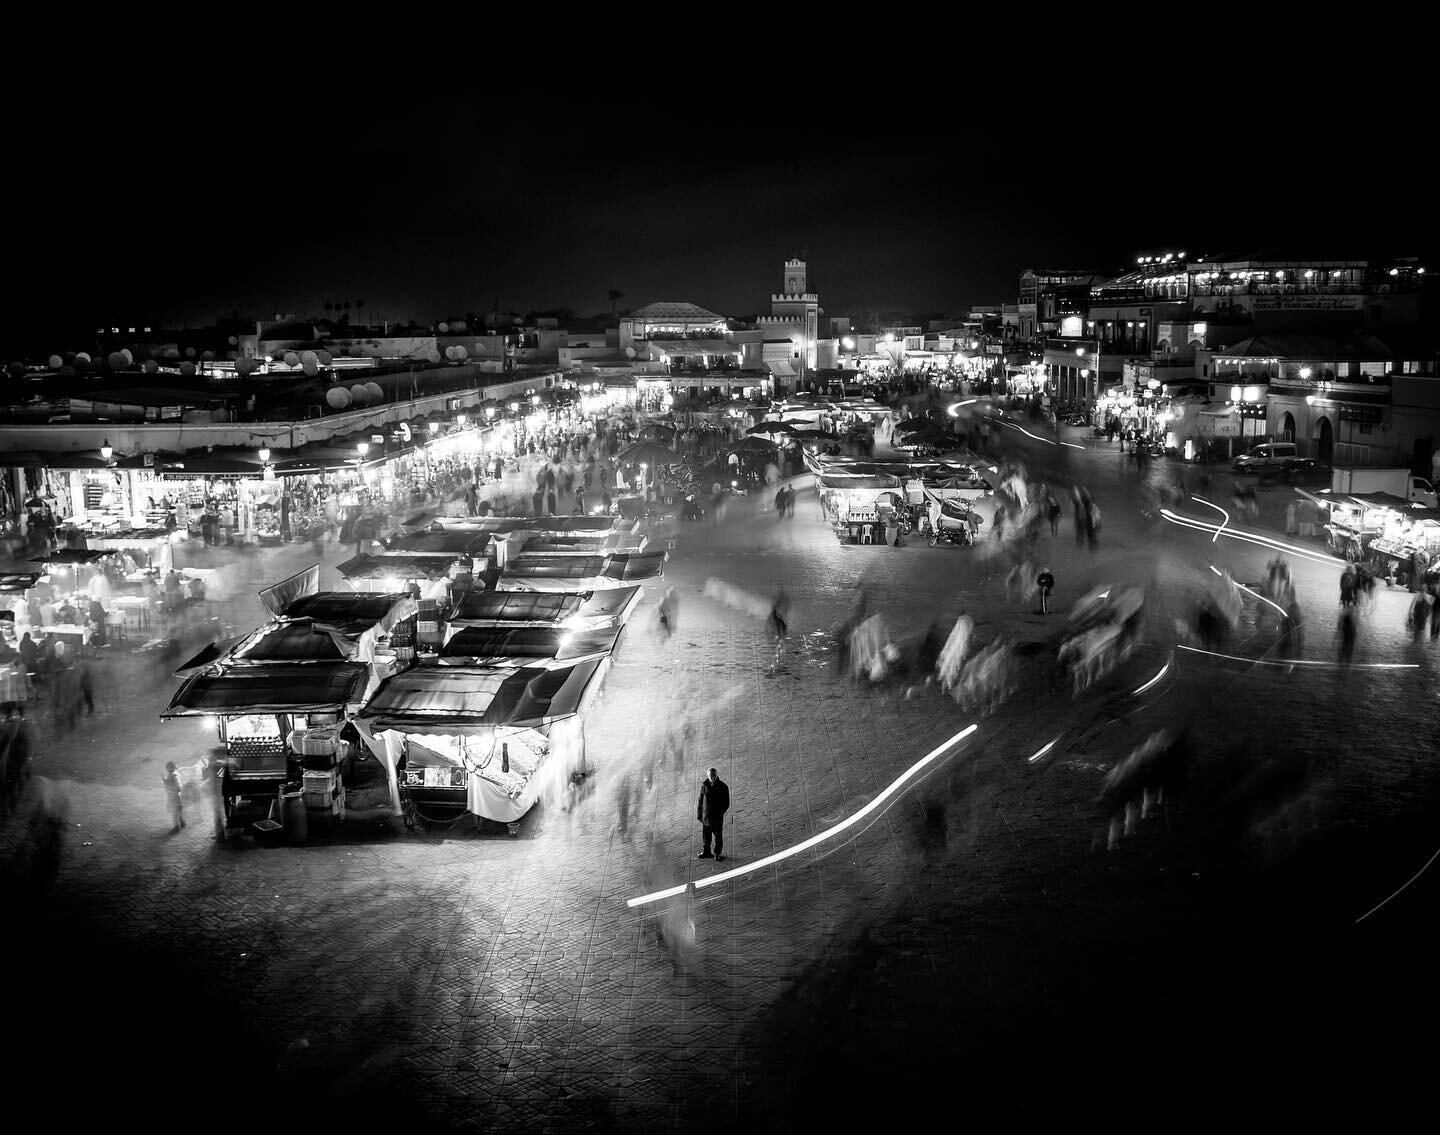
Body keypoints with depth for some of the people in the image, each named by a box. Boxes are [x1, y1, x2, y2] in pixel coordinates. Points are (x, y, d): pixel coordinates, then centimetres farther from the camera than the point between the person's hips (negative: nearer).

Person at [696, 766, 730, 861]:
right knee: (705, 836, 12)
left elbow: (726, 803, -2)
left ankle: (718, 854, 21)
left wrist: (721, 812, -14)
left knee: (718, 836, 7)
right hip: (706, 816, 2)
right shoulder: (704, 786, 0)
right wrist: (698, 814, 2)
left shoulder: (723, 787, -6)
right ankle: (706, 852, 28)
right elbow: (700, 801, 6)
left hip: (717, 817, -2)